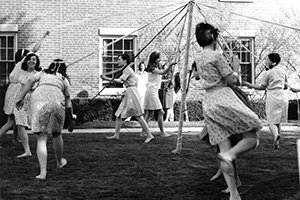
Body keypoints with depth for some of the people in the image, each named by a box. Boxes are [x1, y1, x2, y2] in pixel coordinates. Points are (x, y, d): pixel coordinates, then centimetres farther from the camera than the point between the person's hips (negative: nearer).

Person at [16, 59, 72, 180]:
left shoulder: (43, 73, 29)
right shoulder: (64, 80, 26)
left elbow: (30, 81, 9)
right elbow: (68, 103, 24)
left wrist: (21, 98, 6)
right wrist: (71, 115, 39)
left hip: (38, 98, 0)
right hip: (56, 101, 0)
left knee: (41, 138, 2)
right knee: (57, 134, 23)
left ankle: (43, 171, -8)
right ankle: (59, 162, 42)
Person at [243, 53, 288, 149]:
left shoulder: (268, 73, -6)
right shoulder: (283, 72, 11)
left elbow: (262, 87, -2)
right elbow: (285, 86, 17)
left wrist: (249, 85, 7)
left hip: (272, 96, -5)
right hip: (283, 95, 5)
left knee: (271, 121, -5)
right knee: (278, 121, 13)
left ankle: (276, 135, -33)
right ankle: (277, 142, 10)